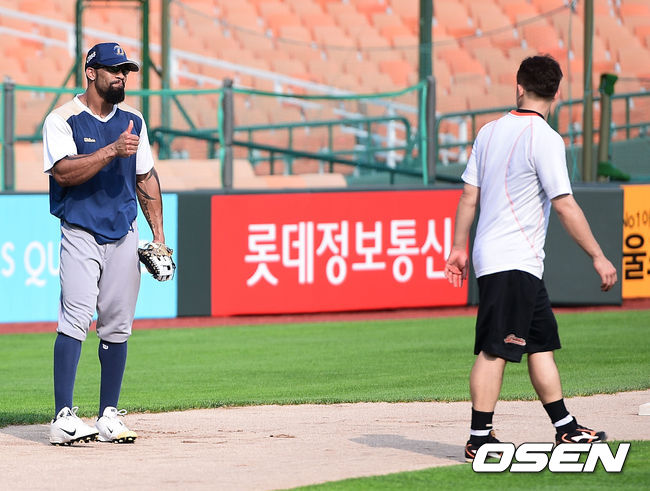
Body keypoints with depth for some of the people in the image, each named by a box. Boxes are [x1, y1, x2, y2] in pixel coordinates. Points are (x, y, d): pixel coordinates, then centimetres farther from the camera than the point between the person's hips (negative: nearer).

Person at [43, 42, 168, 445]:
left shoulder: (133, 120, 12)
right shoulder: (63, 120, -5)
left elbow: (146, 178, 19)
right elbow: (64, 172, -19)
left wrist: (159, 234, 13)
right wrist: (112, 151, -28)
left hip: (124, 235, 5)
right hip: (81, 234, -5)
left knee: (118, 327, 5)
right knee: (76, 320, -15)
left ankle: (109, 415, 11)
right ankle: (64, 417, -18)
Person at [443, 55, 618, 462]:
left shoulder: (490, 132, 9)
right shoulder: (544, 138, -13)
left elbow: (469, 195, 12)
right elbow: (565, 205, -15)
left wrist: (459, 248, 18)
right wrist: (598, 257, -11)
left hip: (491, 257, 8)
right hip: (514, 262, -8)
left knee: (543, 342, 13)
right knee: (495, 349, -8)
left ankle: (566, 430, 17)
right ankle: (479, 440, -8)